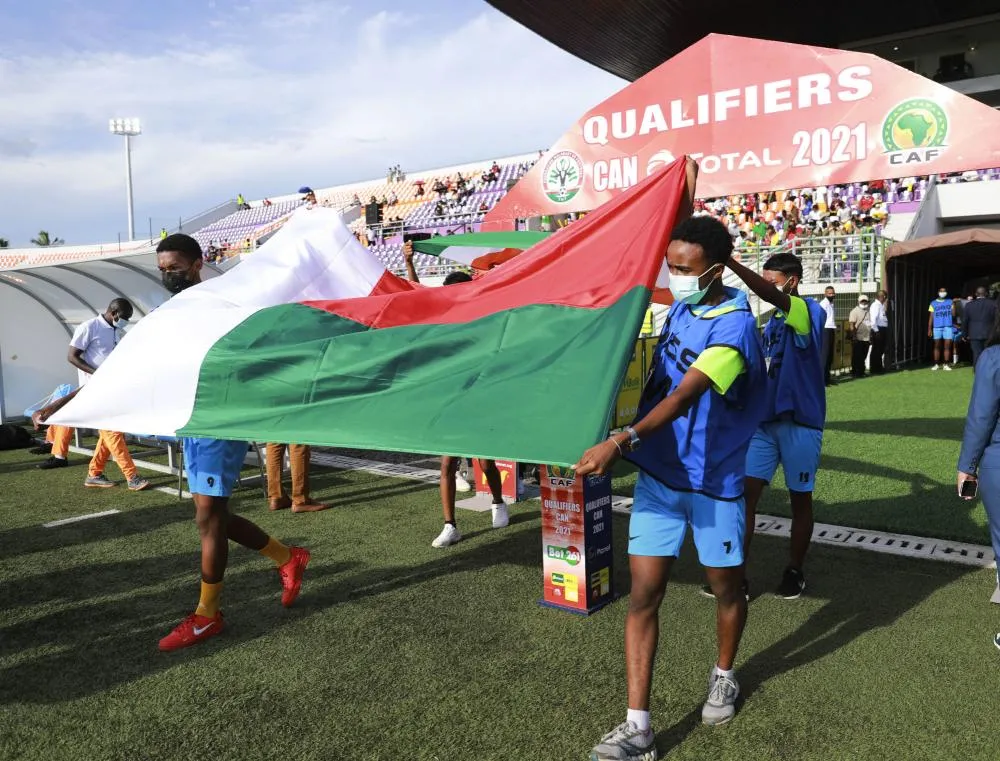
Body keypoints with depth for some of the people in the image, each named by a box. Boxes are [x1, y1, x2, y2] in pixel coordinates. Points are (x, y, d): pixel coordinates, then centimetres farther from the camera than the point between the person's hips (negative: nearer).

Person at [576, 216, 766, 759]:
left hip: (713, 479, -5)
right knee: (644, 593, -2)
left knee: (725, 587, 17)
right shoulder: (680, 306, 0)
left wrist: (622, 441, -44)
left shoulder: (734, 325, -21)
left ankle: (723, 677, 44)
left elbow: (683, 396, -34)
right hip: (659, 474, 5)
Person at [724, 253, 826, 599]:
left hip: (799, 422, -6)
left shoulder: (811, 312, -11)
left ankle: (794, 572, 24)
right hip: (765, 420, 7)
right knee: (745, 493, -2)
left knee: (800, 500, 9)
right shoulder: (772, 322, 13)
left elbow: (769, 295, -31)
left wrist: (728, 260, -39)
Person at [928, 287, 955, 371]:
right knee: (937, 346, 3)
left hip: (948, 327, 0)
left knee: (947, 346, -4)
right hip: (937, 327, 0)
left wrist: (953, 307, -15)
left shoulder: (950, 302, 10)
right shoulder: (933, 303, 9)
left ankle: (947, 364, 0)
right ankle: (936, 364, 7)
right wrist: (929, 329, 1)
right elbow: (931, 317, 7)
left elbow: (953, 315, 2)